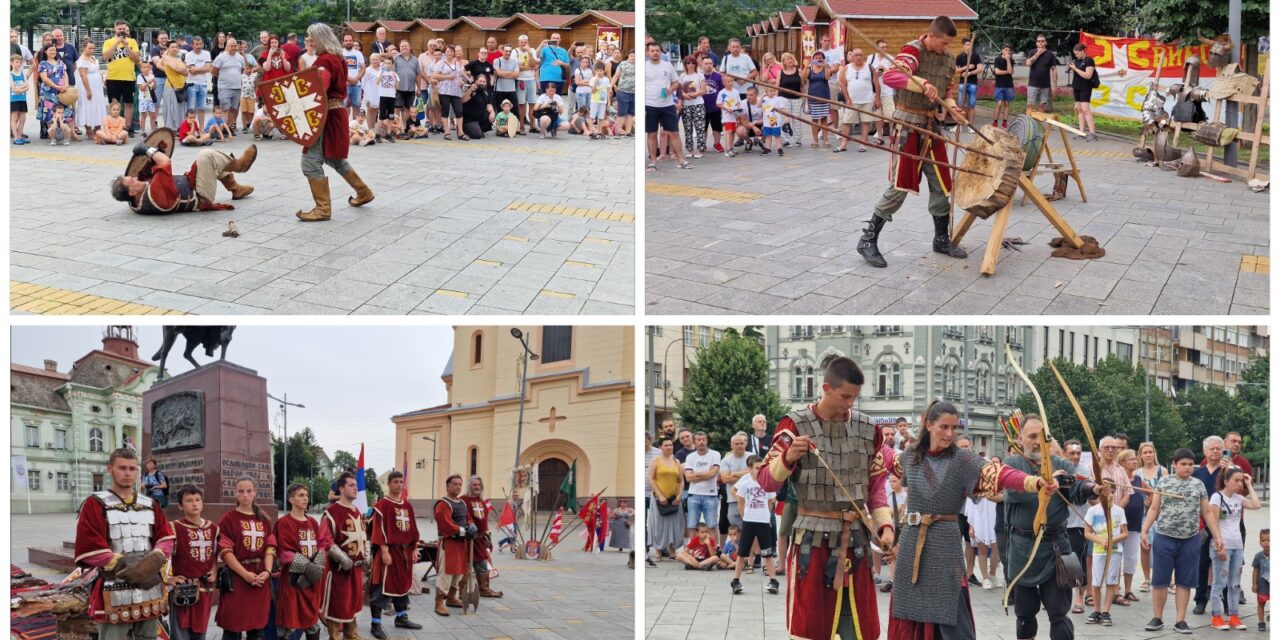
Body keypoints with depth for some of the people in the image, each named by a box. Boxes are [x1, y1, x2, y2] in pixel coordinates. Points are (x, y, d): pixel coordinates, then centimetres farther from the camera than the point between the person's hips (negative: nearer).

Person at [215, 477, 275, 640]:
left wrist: (267, 571, -10)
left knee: (257, 627, 7)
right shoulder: (229, 519, -3)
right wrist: (245, 574, -17)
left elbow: (270, 547, 7)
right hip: (237, 577, -4)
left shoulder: (264, 519, 12)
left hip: (260, 578, 4)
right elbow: (225, 552, -9)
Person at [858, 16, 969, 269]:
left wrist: (951, 108, -2)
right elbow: (890, 76, -33)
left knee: (941, 184, 10)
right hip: (908, 124, -7)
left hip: (932, 125, 7)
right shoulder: (913, 51, -15)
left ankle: (942, 239, 24)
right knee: (900, 186, -8)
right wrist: (923, 85, -46)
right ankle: (868, 240, 1)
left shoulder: (948, 60, 9)